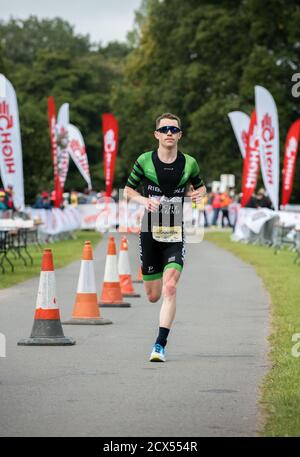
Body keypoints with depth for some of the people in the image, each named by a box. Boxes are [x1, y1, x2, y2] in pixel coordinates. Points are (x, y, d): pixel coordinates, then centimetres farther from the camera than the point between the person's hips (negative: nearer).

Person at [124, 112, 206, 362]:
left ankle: (160, 345, -14)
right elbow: (128, 190, 8)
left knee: (170, 288, -18)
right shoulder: (145, 161, -3)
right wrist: (144, 200, -12)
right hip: (150, 232, 1)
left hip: (175, 234, -1)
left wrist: (197, 194, -6)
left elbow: (201, 187, 17)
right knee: (153, 296, 9)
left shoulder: (189, 163, 0)